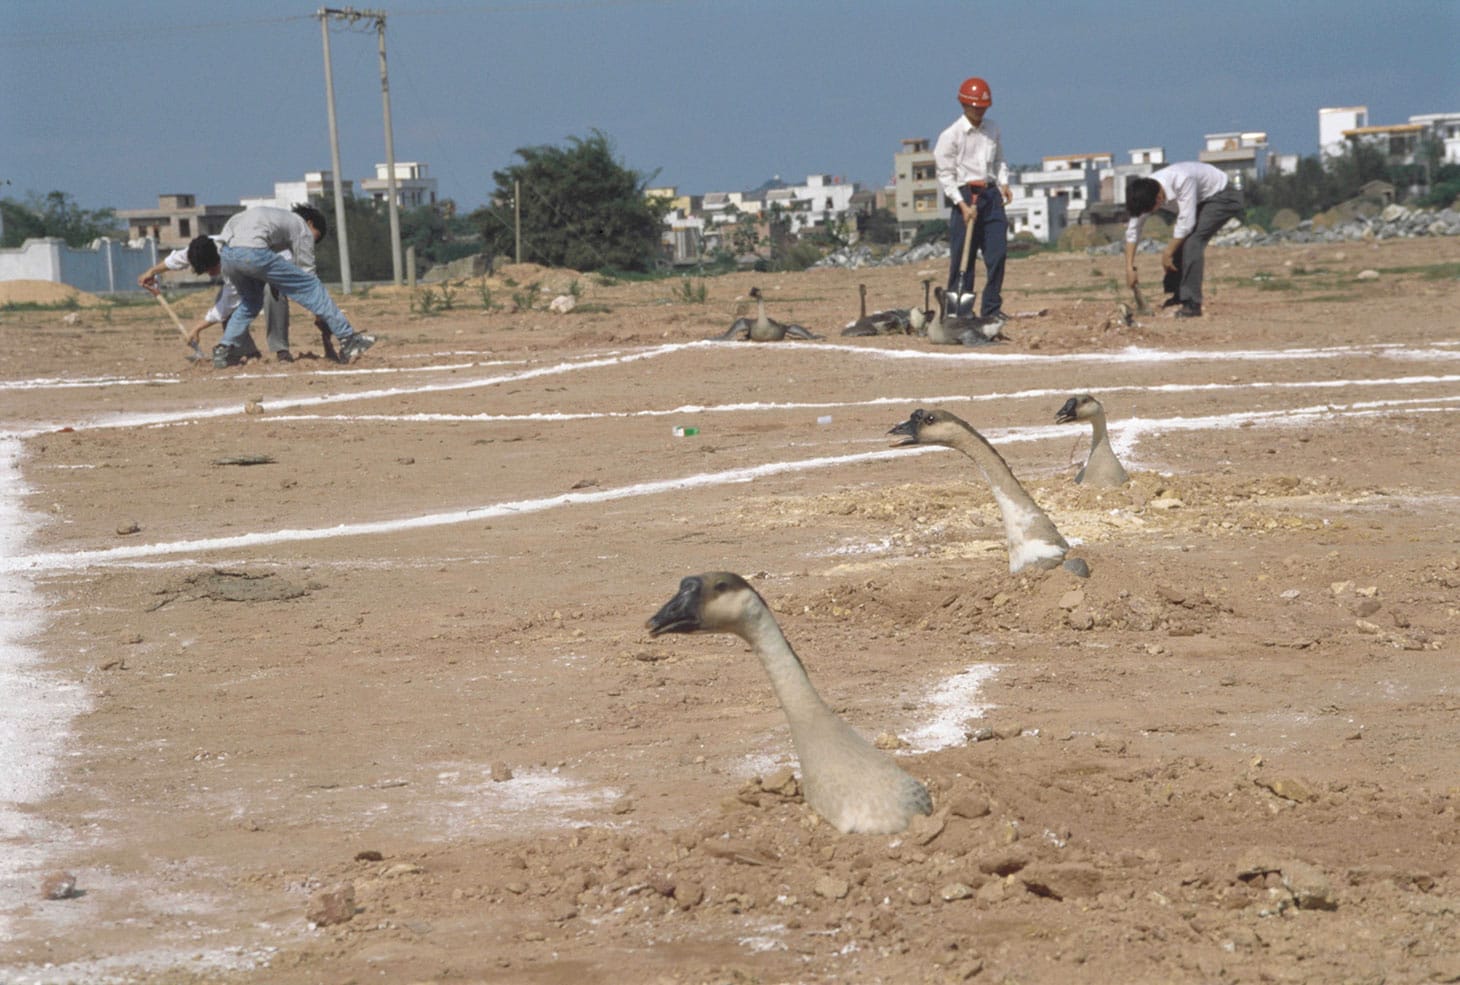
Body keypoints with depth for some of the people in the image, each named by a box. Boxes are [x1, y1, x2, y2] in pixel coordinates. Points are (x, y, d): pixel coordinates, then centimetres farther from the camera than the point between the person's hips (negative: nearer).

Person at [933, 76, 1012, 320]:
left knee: (997, 252, -1)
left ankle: (992, 309, 5)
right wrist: (963, 205, -15)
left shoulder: (992, 129, 11)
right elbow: (945, 175, -7)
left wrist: (1004, 183, 4)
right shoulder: (951, 135, -7)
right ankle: (957, 309, 1)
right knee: (962, 256, -5)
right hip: (966, 195, -5)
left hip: (991, 194, 5)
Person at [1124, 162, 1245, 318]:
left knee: (1191, 242, -22)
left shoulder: (1182, 181, -39)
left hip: (1222, 197, -8)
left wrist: (1167, 253, -25)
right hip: (1202, 200, 8)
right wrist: (1129, 268, -14)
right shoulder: (1144, 194, -16)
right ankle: (1177, 296, 16)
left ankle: (1191, 304, -21)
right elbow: (1132, 230, -10)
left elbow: (1186, 223, -35)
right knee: (1180, 243, -1)